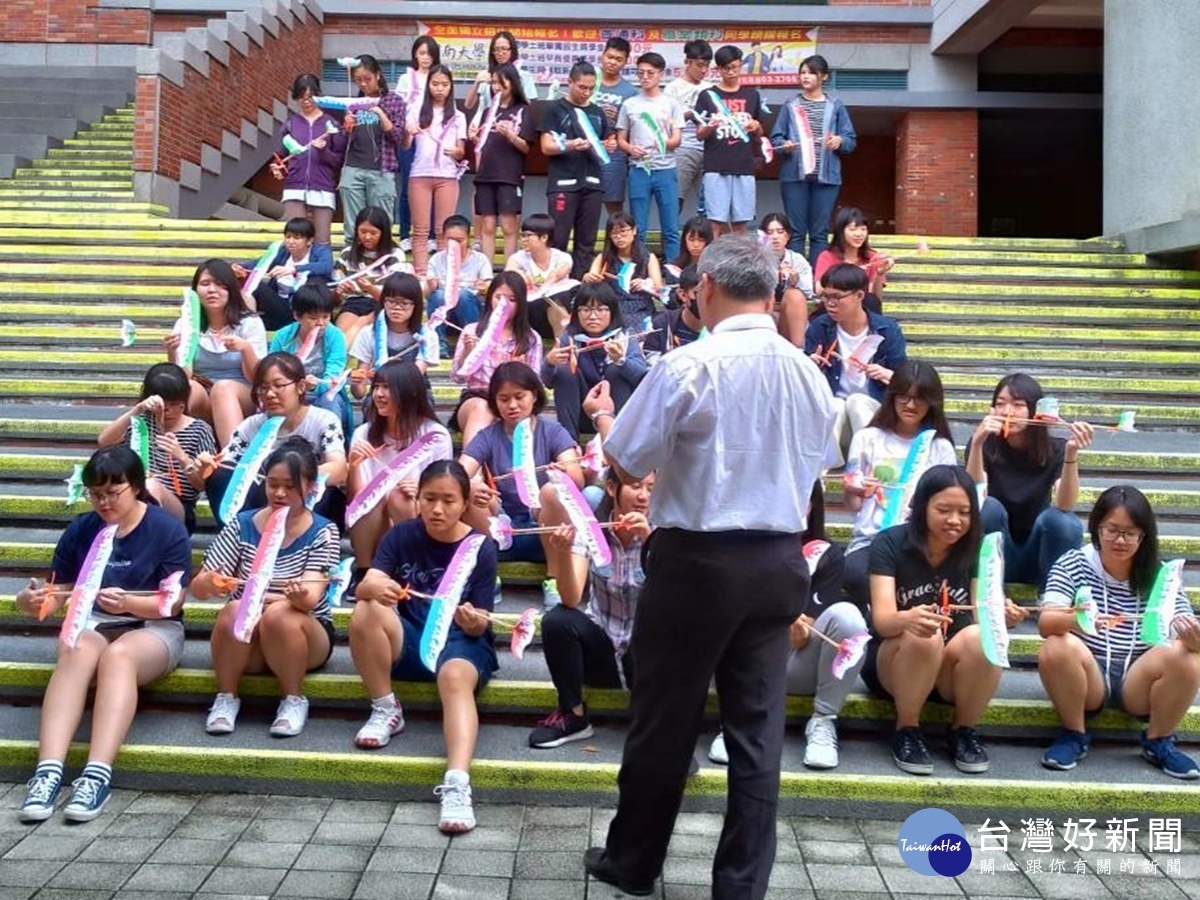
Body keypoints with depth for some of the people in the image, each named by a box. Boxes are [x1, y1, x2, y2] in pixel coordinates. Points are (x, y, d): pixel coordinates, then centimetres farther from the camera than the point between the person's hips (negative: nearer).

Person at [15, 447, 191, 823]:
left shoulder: (167, 529, -6)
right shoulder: (80, 530, 4)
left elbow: (172, 603, -8)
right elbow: (59, 591, 7)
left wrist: (129, 603, -26)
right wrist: (34, 601, -16)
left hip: (154, 627, -2)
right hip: (92, 622, 3)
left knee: (118, 654, -37)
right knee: (75, 651, -33)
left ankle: (97, 775, -46)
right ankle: (48, 771, -44)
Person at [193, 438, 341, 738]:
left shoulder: (323, 532, -7)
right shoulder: (241, 525, -2)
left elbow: (311, 599, -19)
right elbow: (198, 589, -5)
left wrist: (300, 595, -44)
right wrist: (208, 584, -30)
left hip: (304, 636, -1)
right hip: (244, 644, 2)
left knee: (279, 614, -33)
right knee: (235, 610, -30)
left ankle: (294, 700, -12)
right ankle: (226, 697, -9)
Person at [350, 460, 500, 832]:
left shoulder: (482, 548, -6)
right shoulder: (402, 535, 0)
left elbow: (480, 625, -8)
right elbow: (364, 588, -15)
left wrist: (474, 622, -33)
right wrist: (376, 587, -39)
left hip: (462, 642, -3)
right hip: (409, 638, 3)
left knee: (455, 678, -37)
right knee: (365, 612, -27)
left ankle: (457, 784, -53)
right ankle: (385, 711, -11)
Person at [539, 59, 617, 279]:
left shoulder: (597, 112, 16)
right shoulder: (554, 109, 2)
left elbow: (609, 142, 22)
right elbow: (547, 147, -4)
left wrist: (610, 146, -2)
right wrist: (570, 145, -23)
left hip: (592, 184, 5)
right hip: (563, 184, -5)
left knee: (586, 241, 5)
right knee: (558, 239, -6)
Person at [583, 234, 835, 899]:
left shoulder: (688, 366, -14)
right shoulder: (810, 375, 4)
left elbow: (625, 463, -9)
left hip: (697, 561, -5)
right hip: (779, 563, 5)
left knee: (665, 720, 9)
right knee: (757, 726, 10)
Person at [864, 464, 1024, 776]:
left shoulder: (977, 549, -4)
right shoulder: (890, 544, -14)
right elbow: (882, 619, -25)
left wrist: (1001, 616, -37)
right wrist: (909, 619, -49)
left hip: (952, 672, 2)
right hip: (892, 668, -2)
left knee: (980, 639, -30)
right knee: (921, 636, -35)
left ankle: (963, 731, -6)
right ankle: (906, 730, -11)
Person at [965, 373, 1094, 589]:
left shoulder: (1055, 449, -8)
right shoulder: (985, 446, -10)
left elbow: (1065, 506, -24)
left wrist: (1071, 453, -38)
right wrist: (977, 444, -40)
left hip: (1038, 556, 0)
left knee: (1058, 519, -29)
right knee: (989, 507, -28)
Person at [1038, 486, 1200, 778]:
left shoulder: (1160, 575, 0)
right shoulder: (1072, 565, -5)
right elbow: (1045, 623, -18)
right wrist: (1074, 620, -41)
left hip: (1138, 681, 2)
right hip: (1087, 678, -1)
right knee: (1057, 648, -30)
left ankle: (1158, 742, 0)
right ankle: (1074, 736, -6)